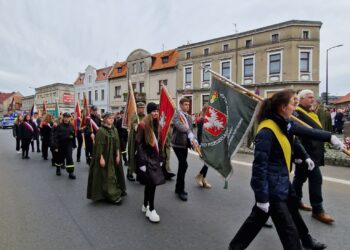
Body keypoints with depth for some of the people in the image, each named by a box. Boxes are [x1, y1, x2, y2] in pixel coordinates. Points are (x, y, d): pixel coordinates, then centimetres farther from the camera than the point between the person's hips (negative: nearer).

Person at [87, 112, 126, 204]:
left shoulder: (114, 130, 6)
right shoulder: (101, 131, -12)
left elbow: (117, 144, 8)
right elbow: (99, 146, -14)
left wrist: (118, 155, 4)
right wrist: (101, 158, -18)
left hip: (113, 157, 7)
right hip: (104, 157, -6)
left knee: (113, 175, 12)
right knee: (105, 176, 1)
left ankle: (113, 194, 25)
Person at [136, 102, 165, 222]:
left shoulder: (156, 125, 9)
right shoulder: (142, 125, -13)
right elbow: (139, 144, -15)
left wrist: (160, 159, 12)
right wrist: (142, 162, -18)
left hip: (154, 158, 7)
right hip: (146, 158, -7)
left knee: (149, 184, 15)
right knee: (152, 183, -8)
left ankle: (145, 205, 31)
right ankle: (151, 210, 6)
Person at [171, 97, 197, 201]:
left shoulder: (189, 117, 15)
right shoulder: (176, 115, -9)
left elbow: (191, 130, 12)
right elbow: (179, 126, -27)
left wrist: (194, 139, -6)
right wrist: (189, 134, -40)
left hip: (185, 144, 8)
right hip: (178, 143, -7)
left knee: (182, 165, 13)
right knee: (184, 165, -12)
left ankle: (178, 188, 28)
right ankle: (181, 191, 2)